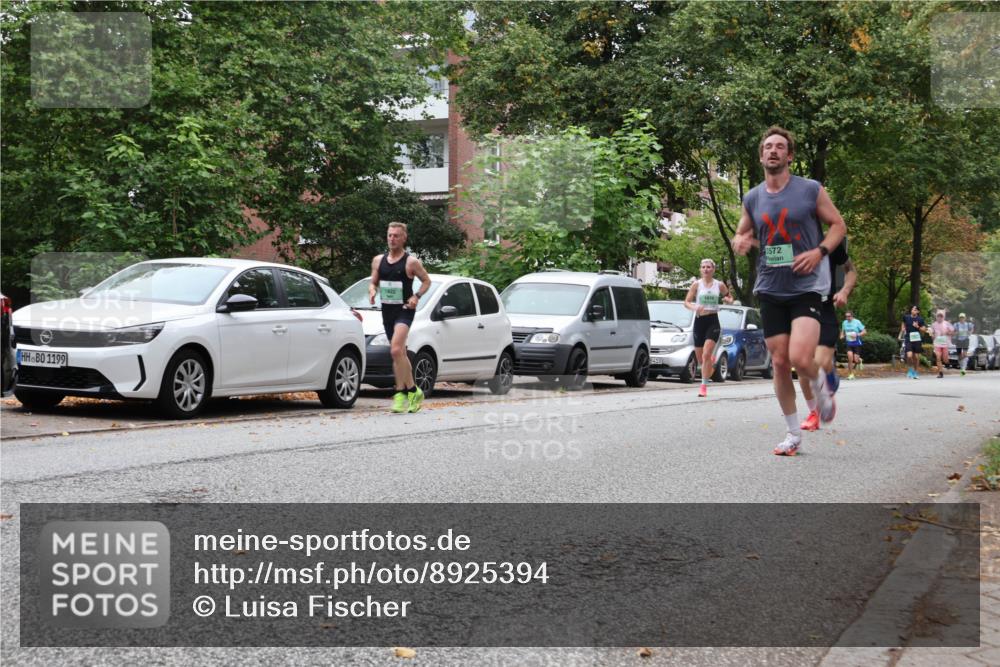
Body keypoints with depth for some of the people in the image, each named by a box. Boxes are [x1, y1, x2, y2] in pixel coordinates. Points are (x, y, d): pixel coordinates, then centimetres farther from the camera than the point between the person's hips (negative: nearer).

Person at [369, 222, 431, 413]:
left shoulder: (411, 262, -4)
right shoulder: (378, 260, 10)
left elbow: (426, 281, 4)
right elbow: (373, 282, 18)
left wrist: (416, 296, -13)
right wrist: (372, 291, -5)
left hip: (404, 310, -6)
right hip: (387, 310, 6)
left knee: (396, 350, -23)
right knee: (400, 353, 11)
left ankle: (402, 393, -16)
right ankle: (411, 390, 20)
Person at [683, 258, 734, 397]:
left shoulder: (719, 285, 5)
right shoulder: (697, 284, 2)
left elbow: (730, 297, 19)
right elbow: (686, 302, -1)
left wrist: (728, 300, -6)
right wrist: (694, 308, -22)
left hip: (713, 321, -1)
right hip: (699, 320, 1)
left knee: (706, 355, -17)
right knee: (700, 358, 8)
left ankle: (704, 386, -13)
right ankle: (711, 360, 45)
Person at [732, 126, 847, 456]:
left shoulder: (811, 190, -3)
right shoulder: (752, 198, 8)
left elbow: (838, 225, 4)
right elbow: (741, 235, 21)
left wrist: (819, 251, -14)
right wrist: (740, 242, -4)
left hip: (806, 287, -4)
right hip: (770, 290, 4)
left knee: (800, 358, -20)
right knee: (780, 363, 4)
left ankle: (820, 385, 16)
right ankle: (793, 434, 17)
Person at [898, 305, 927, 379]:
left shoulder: (920, 319, 1)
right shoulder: (906, 317, 3)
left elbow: (924, 329, 4)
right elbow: (903, 324, 22)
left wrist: (918, 327, -14)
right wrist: (901, 334, 14)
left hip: (917, 339, 1)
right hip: (908, 339, -1)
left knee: (916, 357, 6)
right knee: (909, 356, -17)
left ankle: (915, 372, 23)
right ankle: (911, 368, 9)